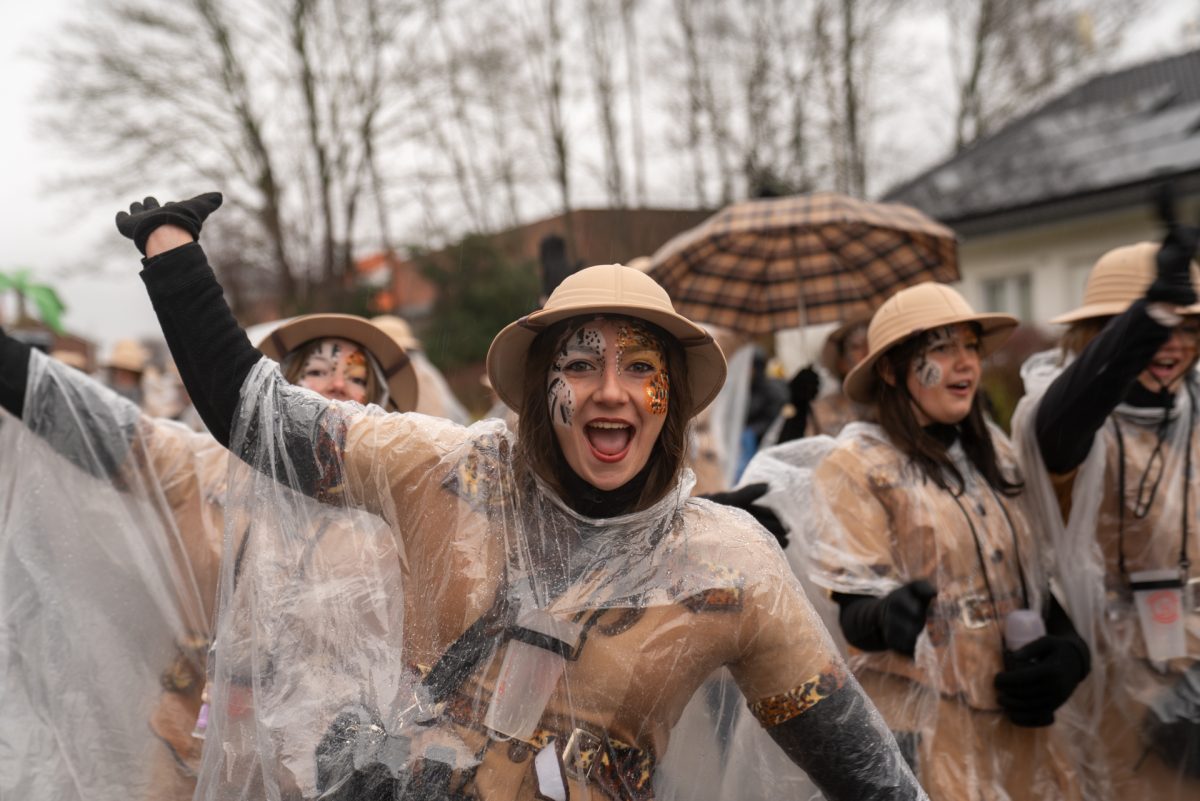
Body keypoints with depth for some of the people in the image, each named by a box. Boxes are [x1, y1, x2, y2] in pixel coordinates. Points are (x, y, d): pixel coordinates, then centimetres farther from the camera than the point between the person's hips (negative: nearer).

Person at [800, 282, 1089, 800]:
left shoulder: (995, 454, 8)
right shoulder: (857, 463, -9)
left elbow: (1038, 578, 13)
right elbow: (854, 611, -15)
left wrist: (1068, 651, -6)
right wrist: (890, 613, -37)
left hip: (1019, 727, 6)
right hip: (923, 731, -5)